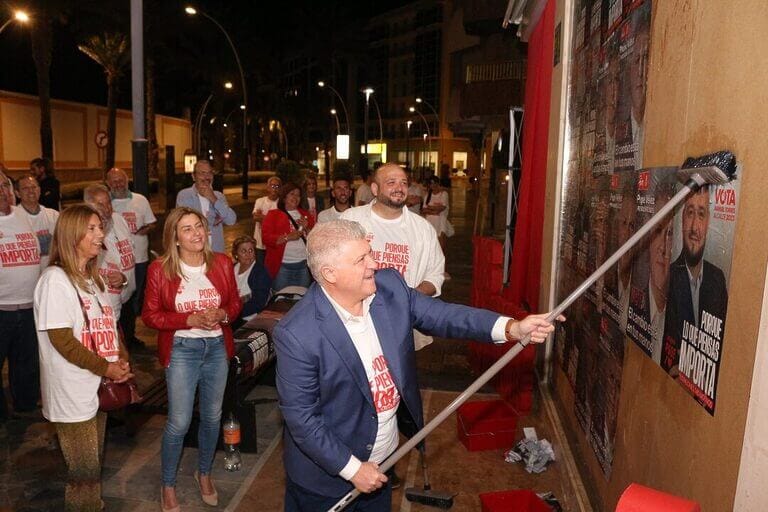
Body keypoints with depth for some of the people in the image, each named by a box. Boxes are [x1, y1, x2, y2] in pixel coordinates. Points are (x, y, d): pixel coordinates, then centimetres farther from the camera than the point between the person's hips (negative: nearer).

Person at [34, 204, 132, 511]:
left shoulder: (94, 277, 10)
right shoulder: (55, 279, -15)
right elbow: (61, 339, -19)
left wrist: (122, 360, -4)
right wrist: (106, 368, -17)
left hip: (99, 387, 7)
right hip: (73, 392, -7)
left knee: (94, 465, 19)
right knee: (85, 473, 4)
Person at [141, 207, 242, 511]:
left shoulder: (222, 263, -3)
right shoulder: (160, 269, -10)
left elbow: (235, 303, 6)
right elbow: (150, 315, -7)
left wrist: (222, 314, -17)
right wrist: (191, 319, -19)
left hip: (217, 347, 3)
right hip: (181, 350, -3)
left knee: (212, 417, 15)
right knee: (179, 423, 1)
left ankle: (204, 473, 40)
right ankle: (168, 485, 26)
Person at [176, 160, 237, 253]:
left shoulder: (219, 196, 8)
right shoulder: (184, 195, -3)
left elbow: (231, 220, -6)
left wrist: (214, 199, -14)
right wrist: (212, 221, -5)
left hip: (217, 251, 3)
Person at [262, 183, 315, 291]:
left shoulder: (305, 214, 14)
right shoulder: (273, 214, 4)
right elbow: (266, 238, -7)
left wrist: (307, 228, -7)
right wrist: (288, 237, -18)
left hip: (303, 265, 3)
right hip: (282, 266, -3)